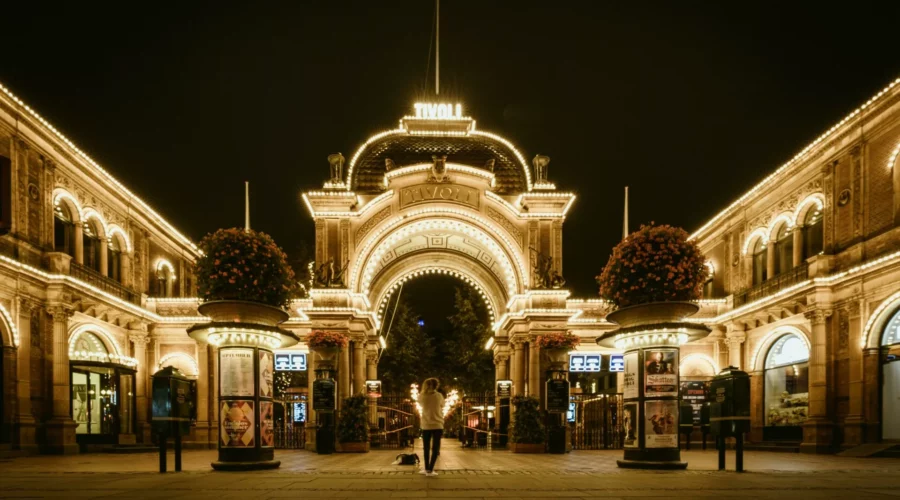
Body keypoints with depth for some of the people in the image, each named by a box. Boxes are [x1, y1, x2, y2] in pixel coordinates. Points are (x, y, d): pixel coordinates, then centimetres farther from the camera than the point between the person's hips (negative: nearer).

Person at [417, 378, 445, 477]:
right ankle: (430, 470, -3)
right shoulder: (439, 396, -6)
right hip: (437, 425, -1)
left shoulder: (422, 396, -4)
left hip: (426, 425, 1)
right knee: (435, 448, 2)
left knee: (426, 448, 13)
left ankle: (427, 469, 17)